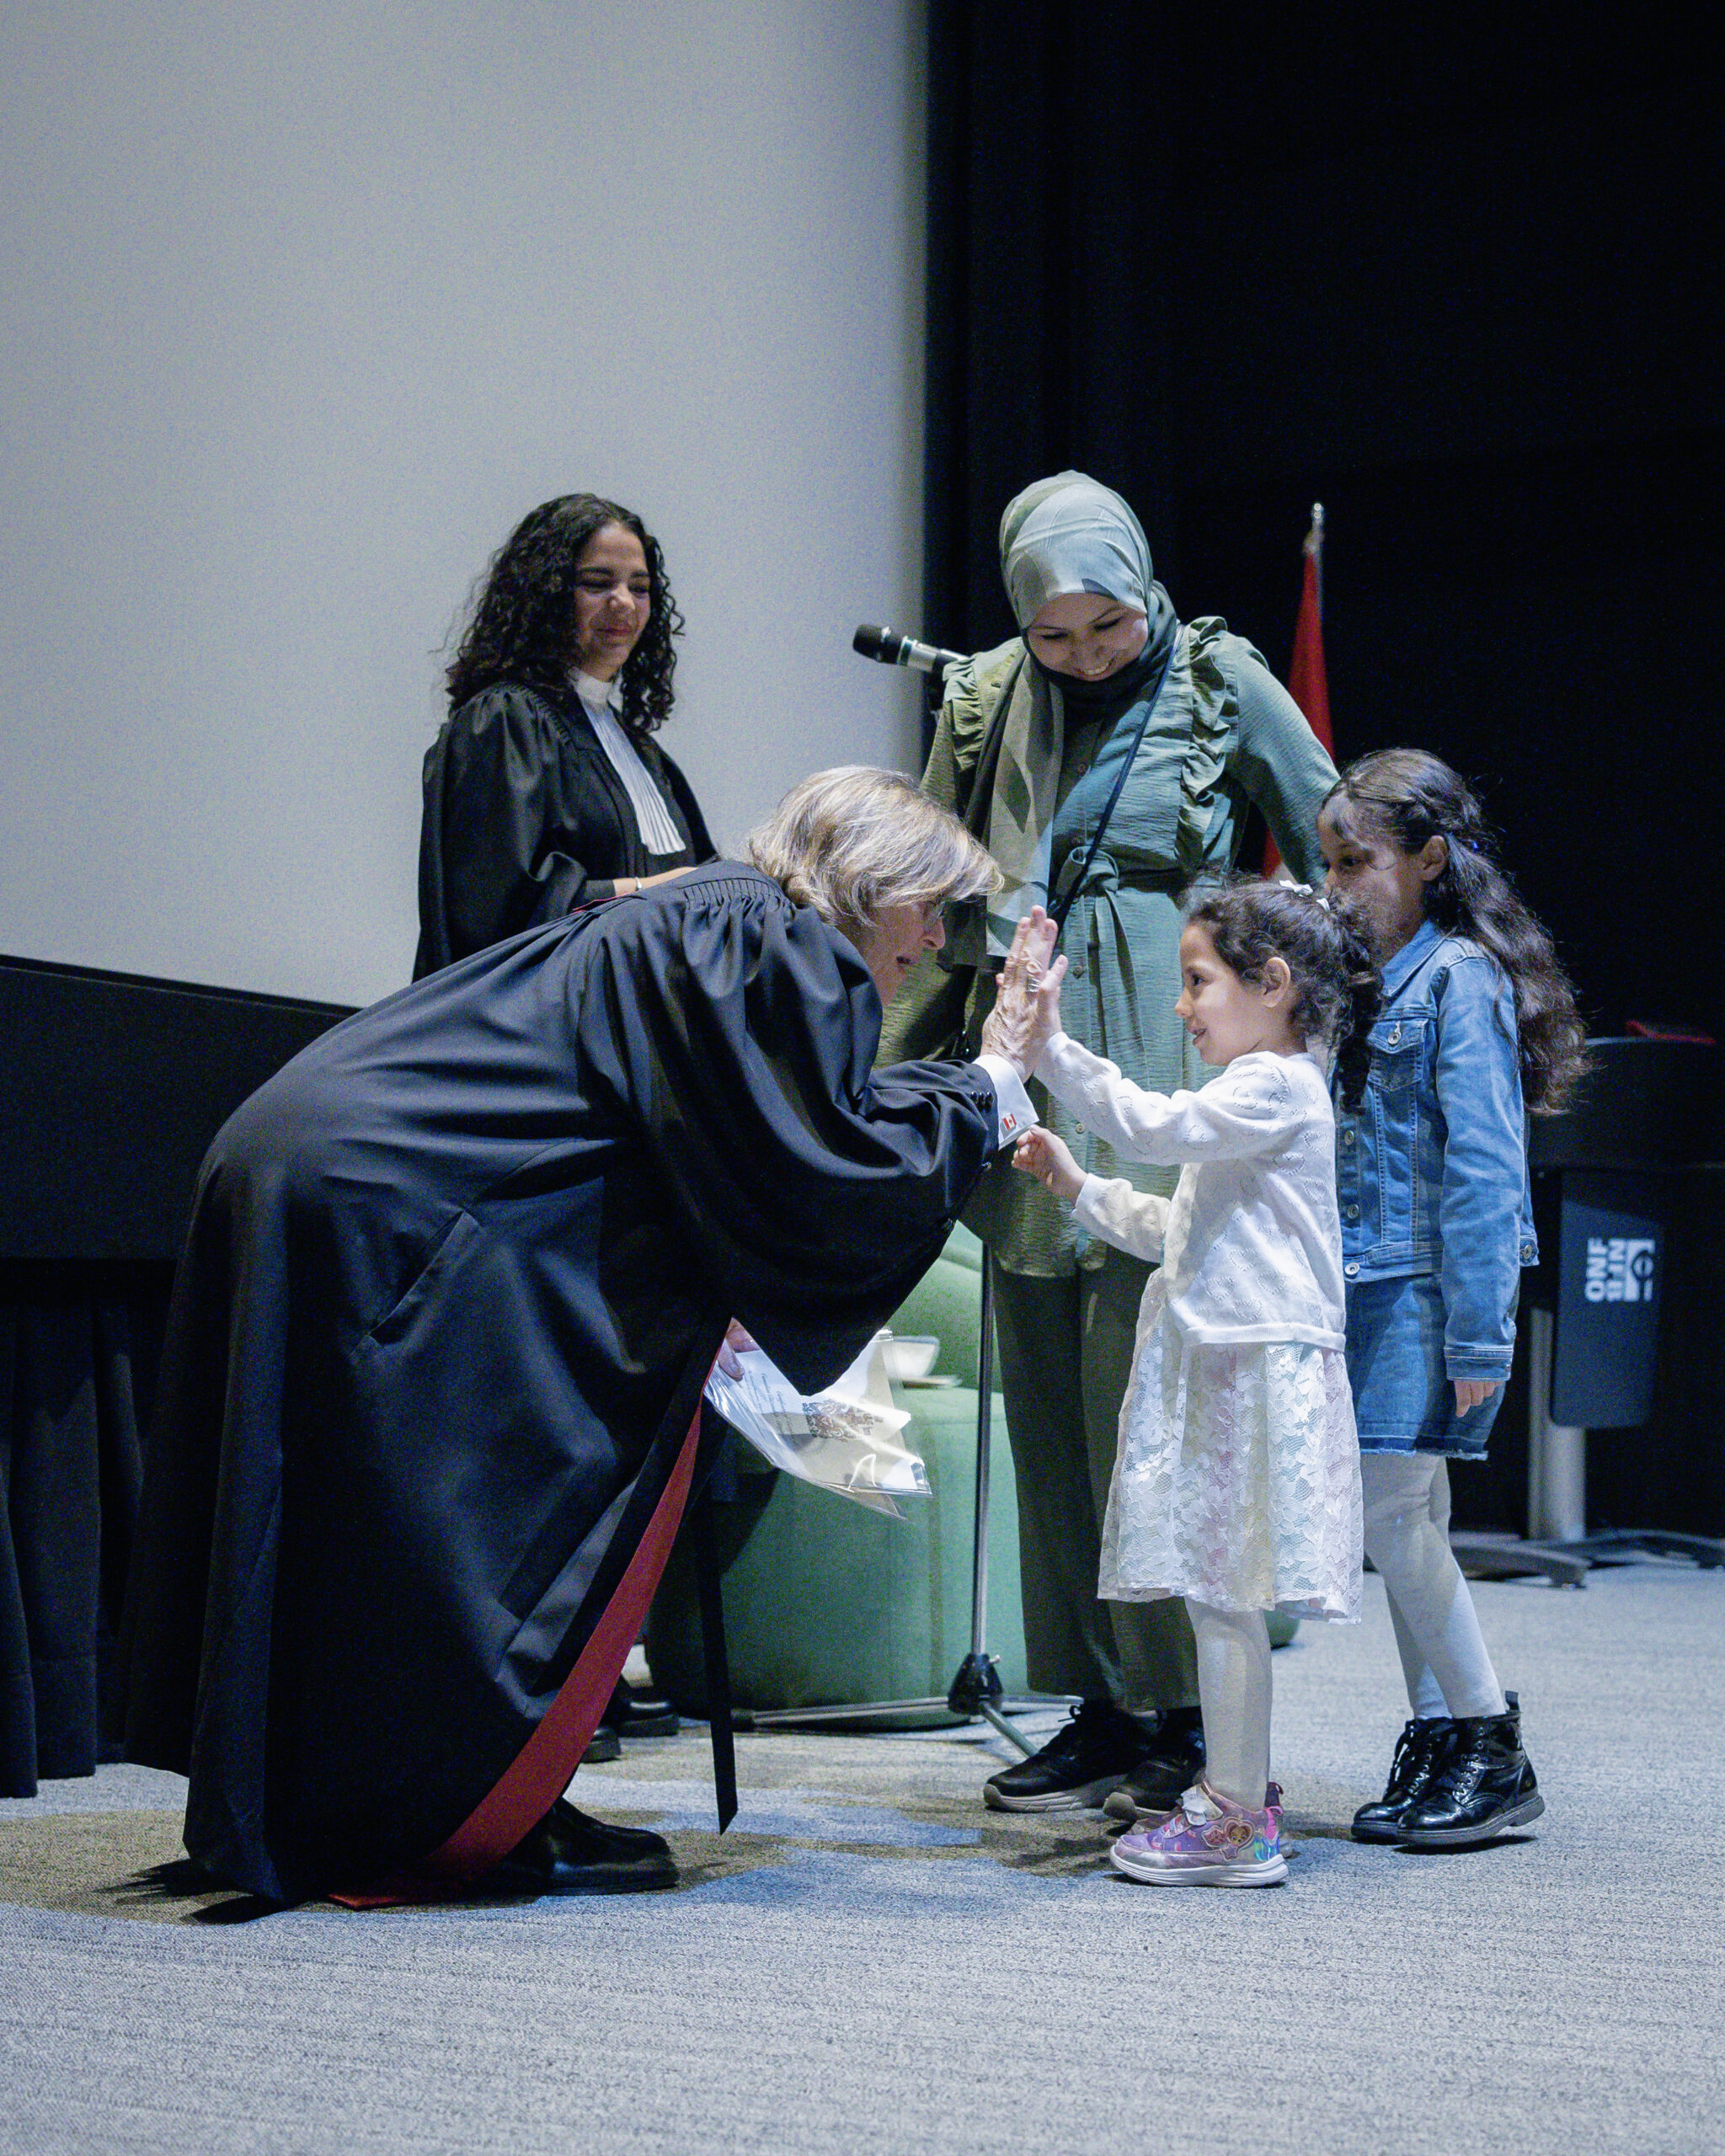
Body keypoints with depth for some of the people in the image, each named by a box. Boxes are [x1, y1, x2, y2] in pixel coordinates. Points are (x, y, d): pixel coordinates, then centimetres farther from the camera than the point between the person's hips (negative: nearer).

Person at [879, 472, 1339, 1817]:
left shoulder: (1221, 684, 0)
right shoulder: (985, 701, 11)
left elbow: (1336, 864, 8)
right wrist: (897, 1078, 16)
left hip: (1165, 1084, -5)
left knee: (1137, 1388, -9)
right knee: (1047, 1399, 6)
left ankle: (1187, 1709, 0)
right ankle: (1104, 1708, 14)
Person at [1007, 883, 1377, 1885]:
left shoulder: (1277, 1087, -11)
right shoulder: (1250, 1099, 22)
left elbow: (1153, 1126, -24)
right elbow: (1178, 1229, 28)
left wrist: (1054, 1048, -23)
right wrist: (1079, 1186, 23)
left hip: (1259, 1371, -10)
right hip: (1215, 1365, 10)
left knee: (1222, 1589, -8)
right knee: (1217, 1592, 13)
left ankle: (1237, 1825, -5)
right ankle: (1241, 1787, 22)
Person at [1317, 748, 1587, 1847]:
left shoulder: (1461, 976, -10)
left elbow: (1482, 1168, -15)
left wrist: (1478, 1337, -18)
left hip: (1427, 1286, -8)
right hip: (1365, 1282, 8)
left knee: (1386, 1506, -9)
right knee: (1409, 1515, 10)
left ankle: (1494, 1747, 2)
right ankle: (1439, 1737, 18)